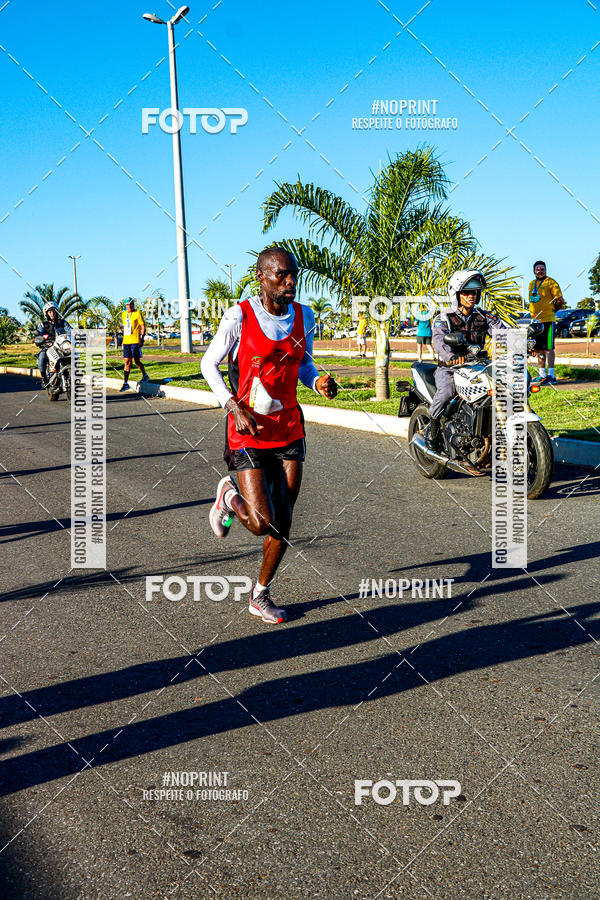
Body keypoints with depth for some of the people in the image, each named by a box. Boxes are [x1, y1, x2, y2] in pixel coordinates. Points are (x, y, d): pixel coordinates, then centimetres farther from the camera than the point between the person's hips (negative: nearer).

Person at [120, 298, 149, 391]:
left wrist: (142, 339, -12)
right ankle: (125, 383, 1)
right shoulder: (124, 314, 15)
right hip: (126, 341, 5)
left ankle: (145, 375, 25)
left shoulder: (137, 313, -4)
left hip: (135, 341, -5)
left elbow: (143, 326, -5)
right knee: (127, 362, 2)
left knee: (136, 361, -1)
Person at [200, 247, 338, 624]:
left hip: (289, 428, 5)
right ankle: (229, 496, 24)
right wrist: (234, 405, -16)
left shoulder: (304, 316, 4)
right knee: (262, 523, -11)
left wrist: (319, 381, -6)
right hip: (248, 431, -5)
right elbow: (209, 363, -3)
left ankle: (261, 594, 26)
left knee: (283, 522, 6)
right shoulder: (240, 316, -11)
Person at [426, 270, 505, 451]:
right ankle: (432, 429, -12)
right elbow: (439, 340, -23)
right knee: (446, 391, -34)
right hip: (448, 368, -4)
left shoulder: (483, 317, 9)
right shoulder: (444, 319, -4)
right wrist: (452, 356, -46)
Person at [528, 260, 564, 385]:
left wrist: (553, 309, -13)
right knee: (539, 349, 12)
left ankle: (551, 375, -8)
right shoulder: (532, 284, 17)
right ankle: (542, 374, 20)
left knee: (549, 347, -9)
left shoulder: (551, 282, -3)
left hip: (548, 320, -7)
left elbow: (560, 300, -5)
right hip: (535, 321, 7)